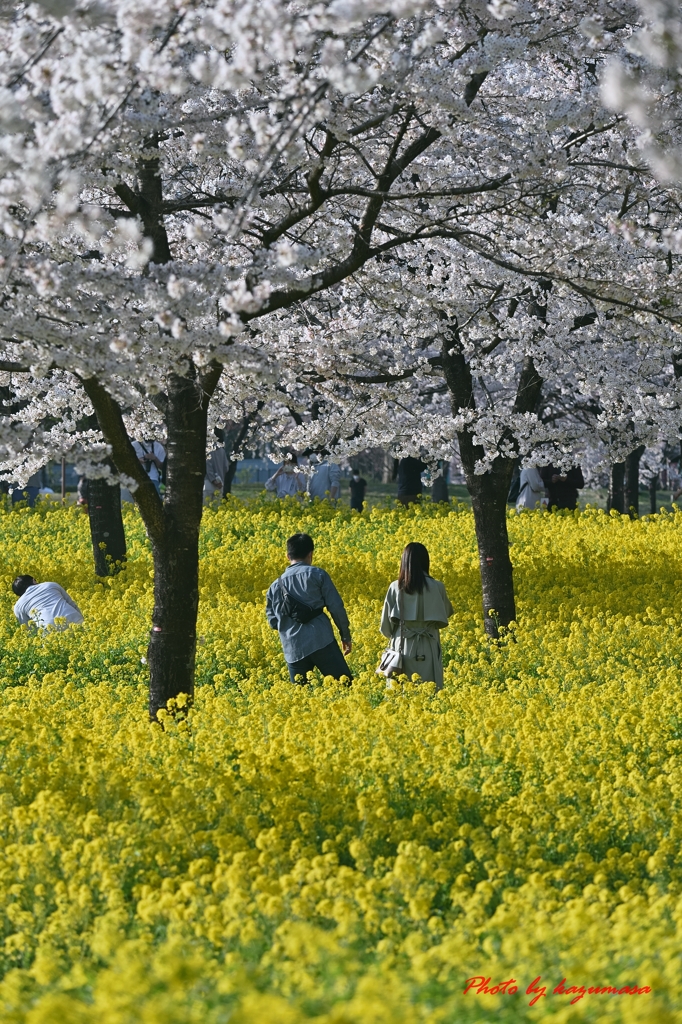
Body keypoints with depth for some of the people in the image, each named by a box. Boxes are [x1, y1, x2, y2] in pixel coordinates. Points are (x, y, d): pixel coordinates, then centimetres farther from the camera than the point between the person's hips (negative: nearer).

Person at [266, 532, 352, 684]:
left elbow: (273, 621, 13)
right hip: (321, 641, -3)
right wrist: (345, 634, 9)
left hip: (294, 648, 3)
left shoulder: (276, 586, 14)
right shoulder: (318, 574, 3)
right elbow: (336, 606, -1)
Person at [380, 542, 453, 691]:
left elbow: (386, 624, 3)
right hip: (427, 649, -1)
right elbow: (446, 613, 10)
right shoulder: (436, 587, -5)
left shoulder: (395, 588, -2)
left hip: (402, 648, 1)